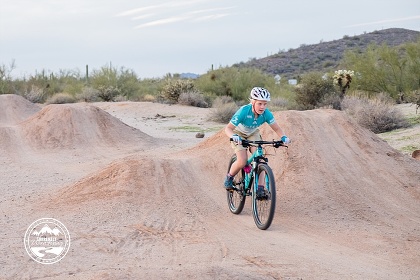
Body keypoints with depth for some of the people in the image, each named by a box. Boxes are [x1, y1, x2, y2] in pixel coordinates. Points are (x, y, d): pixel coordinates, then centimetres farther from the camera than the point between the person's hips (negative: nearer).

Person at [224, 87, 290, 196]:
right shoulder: (244, 111, -36)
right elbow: (228, 128, -36)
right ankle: (229, 177, 10)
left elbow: (276, 128, -19)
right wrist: (233, 136, -57)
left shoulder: (266, 113, -26)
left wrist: (283, 137, -40)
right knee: (242, 162, -19)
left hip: (253, 134, 3)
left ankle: (259, 188, -10)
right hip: (239, 134, -3)